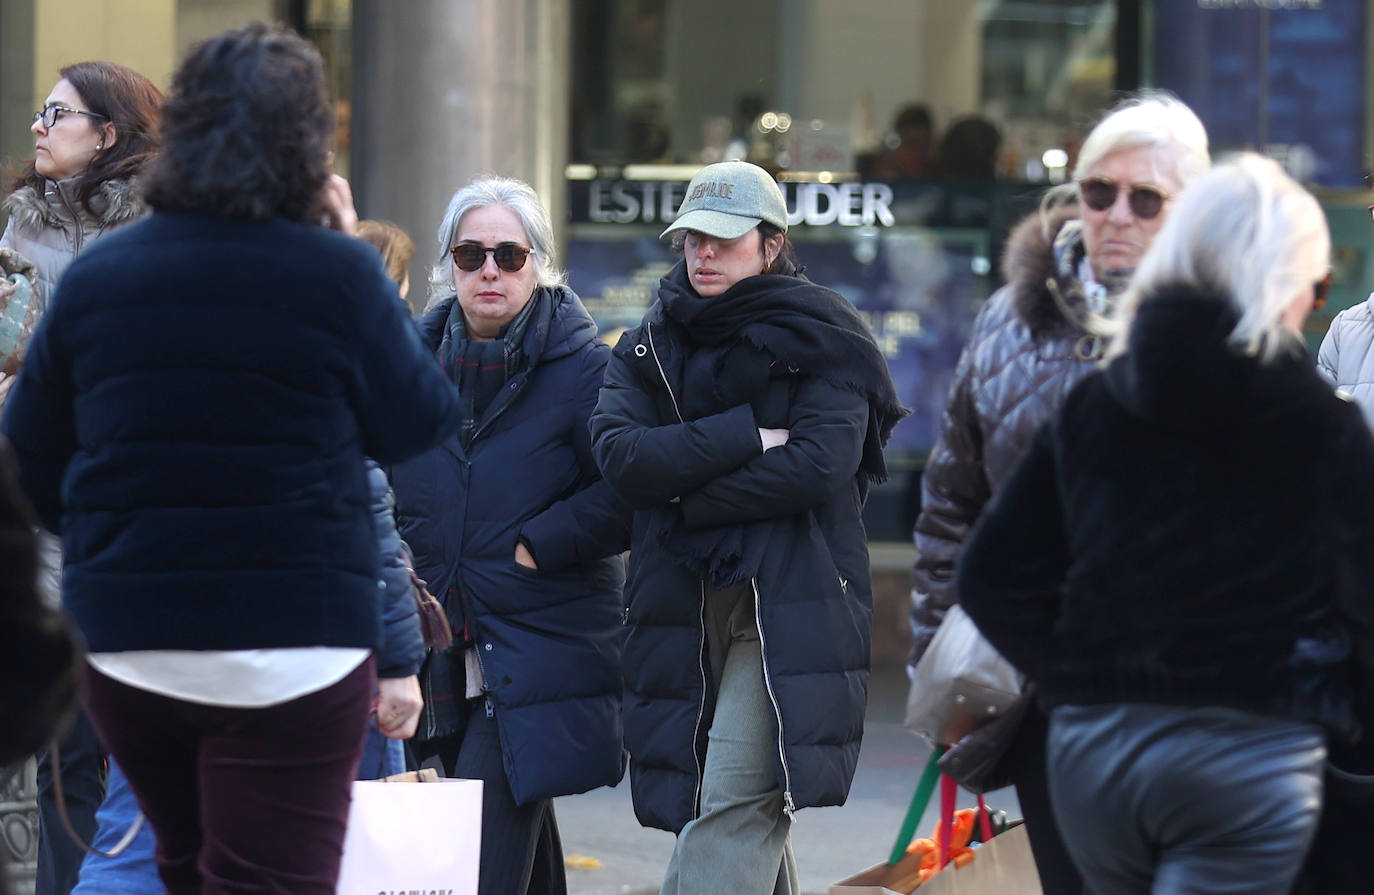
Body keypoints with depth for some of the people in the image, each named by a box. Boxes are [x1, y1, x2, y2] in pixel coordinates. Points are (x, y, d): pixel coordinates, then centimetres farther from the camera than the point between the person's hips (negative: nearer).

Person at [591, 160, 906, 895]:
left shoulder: (816, 339, 1)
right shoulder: (650, 344, 14)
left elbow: (818, 464, -14)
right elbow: (619, 451, -4)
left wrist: (689, 498, -7)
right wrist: (744, 439, -12)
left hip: (788, 606, -5)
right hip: (682, 607, 5)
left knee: (733, 809, -17)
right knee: (751, 814, 9)